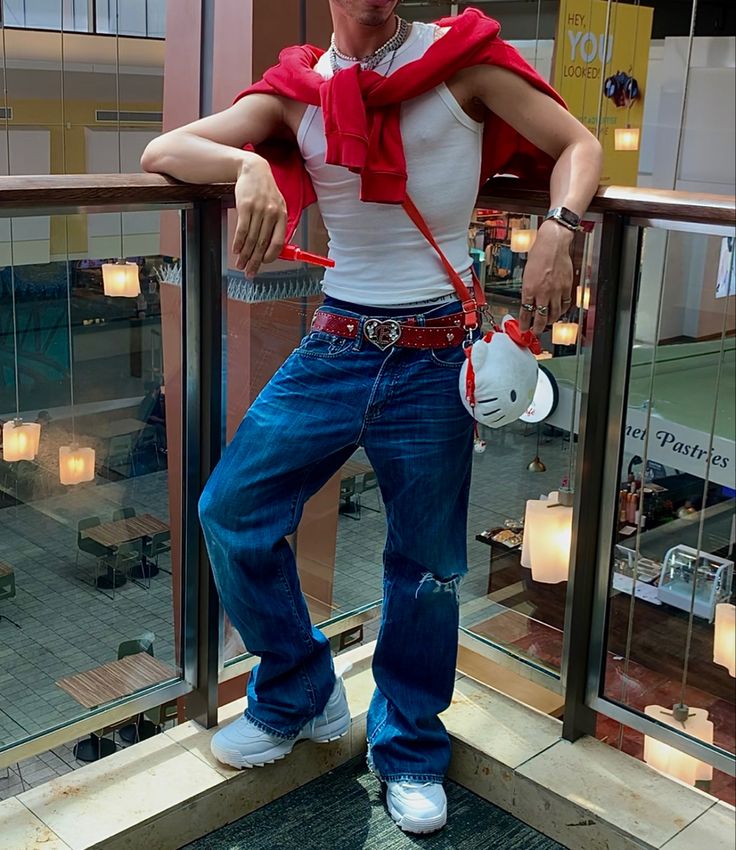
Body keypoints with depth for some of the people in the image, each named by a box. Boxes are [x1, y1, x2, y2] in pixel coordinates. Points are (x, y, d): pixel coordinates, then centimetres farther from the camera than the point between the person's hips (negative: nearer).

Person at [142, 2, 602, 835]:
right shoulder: (298, 89, 5)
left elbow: (578, 146, 3)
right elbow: (161, 152, -1)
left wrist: (556, 229, -18)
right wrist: (249, 165, -23)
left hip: (436, 355, -2)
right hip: (336, 344, 3)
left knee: (428, 563, 6)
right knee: (231, 507, -1)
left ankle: (410, 749, 30)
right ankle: (301, 694, 24)